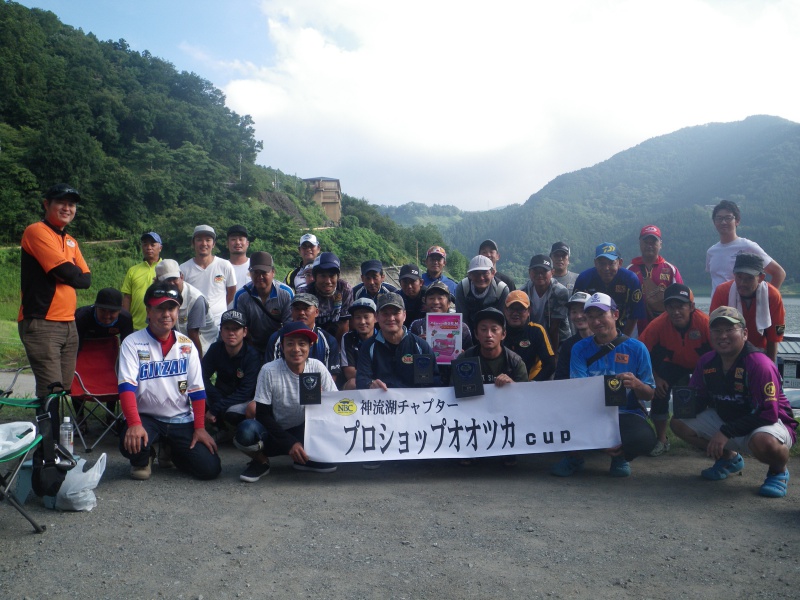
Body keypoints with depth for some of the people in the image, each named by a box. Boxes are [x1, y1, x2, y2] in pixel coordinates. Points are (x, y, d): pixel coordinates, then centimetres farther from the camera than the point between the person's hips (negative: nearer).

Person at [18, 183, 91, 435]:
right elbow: (68, 273, -15)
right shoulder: (37, 231, -7)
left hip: (68, 324, 7)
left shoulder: (71, 242, 19)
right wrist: (74, 274, 5)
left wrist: (70, 275, -8)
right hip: (41, 324, -7)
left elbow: (86, 279, 9)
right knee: (51, 391, -9)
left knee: (65, 389, 9)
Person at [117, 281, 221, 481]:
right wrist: (134, 424, -31)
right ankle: (142, 460, 5)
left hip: (182, 420, 3)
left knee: (209, 468, -12)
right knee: (131, 443, -35)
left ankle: (171, 453, 21)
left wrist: (200, 427, -4)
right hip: (146, 417, -2)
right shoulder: (132, 343, -6)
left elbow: (197, 389, 3)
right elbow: (127, 387, -17)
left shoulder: (186, 345, 4)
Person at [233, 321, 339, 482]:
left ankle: (305, 458, 2)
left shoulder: (317, 367, -10)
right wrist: (290, 443, -22)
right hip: (274, 434, -2)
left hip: (304, 433, 2)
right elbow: (262, 415, -14)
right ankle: (261, 461, 0)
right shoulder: (269, 371, -16)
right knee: (247, 430, -33)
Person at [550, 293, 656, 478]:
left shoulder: (636, 348, 1)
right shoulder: (580, 348, 5)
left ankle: (620, 456, 5)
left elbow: (649, 395, 4)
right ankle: (574, 457, 3)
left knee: (645, 438, -34)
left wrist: (636, 384, -22)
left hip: (627, 414, -1)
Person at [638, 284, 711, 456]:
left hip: (702, 365, -1)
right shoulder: (658, 324, -29)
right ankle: (661, 440, -2)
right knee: (660, 390, -19)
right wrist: (655, 378, -21)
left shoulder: (704, 322, -35)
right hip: (674, 364, 1)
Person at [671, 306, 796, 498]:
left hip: (770, 423, -7)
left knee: (763, 442, -41)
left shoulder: (760, 365, -24)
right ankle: (729, 458, 17)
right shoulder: (707, 362, -4)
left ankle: (779, 471, -2)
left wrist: (726, 432, -31)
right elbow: (699, 402, 3)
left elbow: (769, 414, -27)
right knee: (679, 423, -4)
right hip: (725, 420, 7)